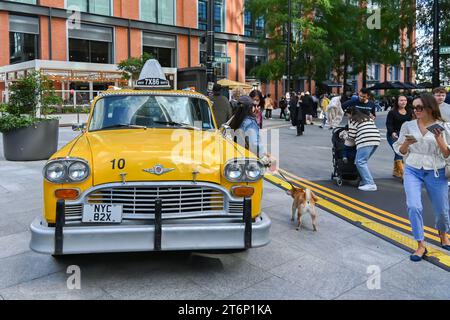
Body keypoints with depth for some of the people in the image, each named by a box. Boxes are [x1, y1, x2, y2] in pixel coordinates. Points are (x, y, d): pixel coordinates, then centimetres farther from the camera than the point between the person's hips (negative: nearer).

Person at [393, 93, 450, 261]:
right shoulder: (408, 126, 1)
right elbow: (401, 151, 8)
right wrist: (407, 143, -12)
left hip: (436, 173, 0)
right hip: (412, 171, 1)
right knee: (414, 207, -14)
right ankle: (421, 245, 2)